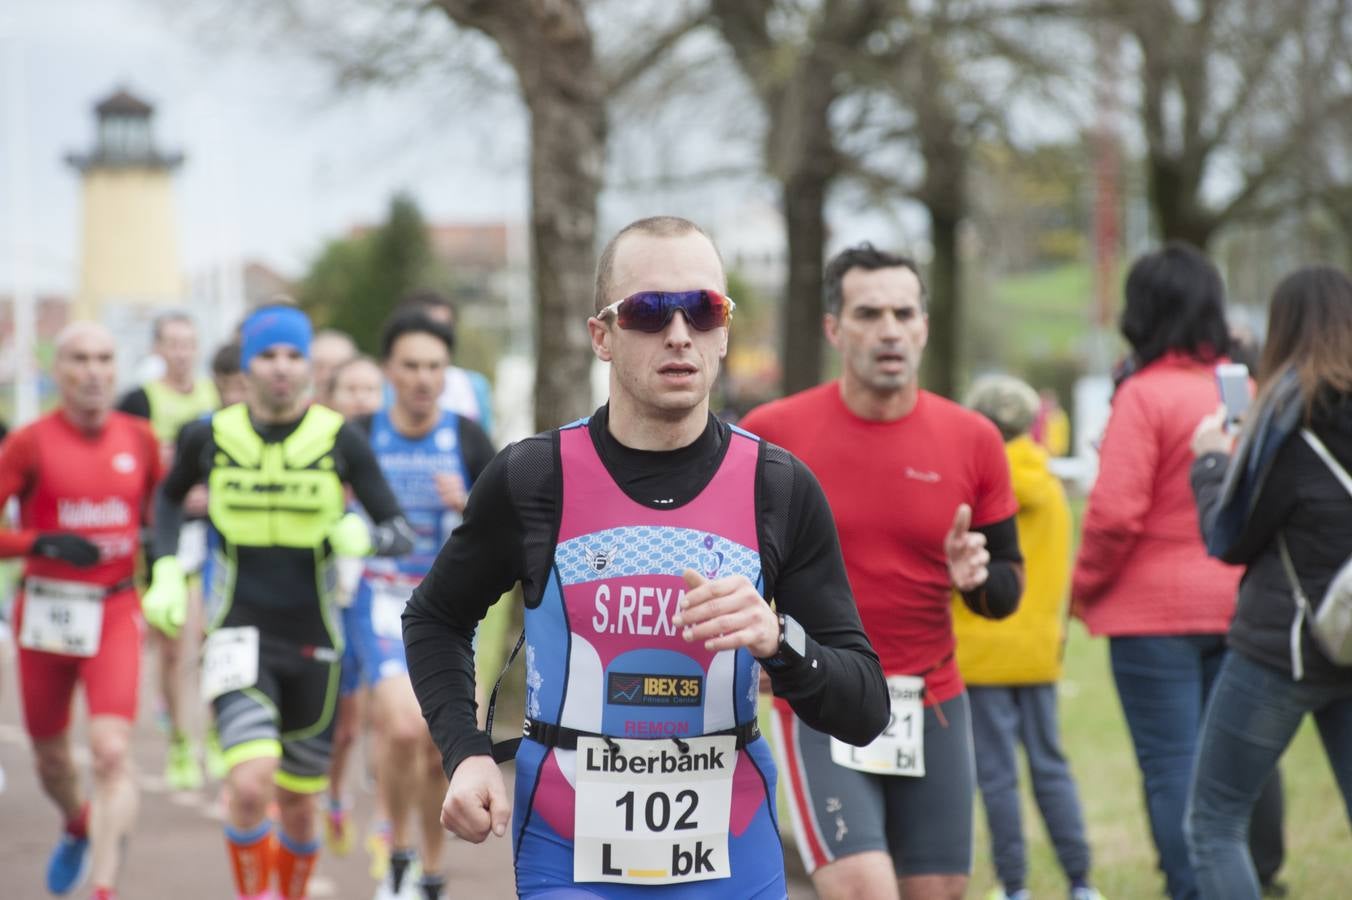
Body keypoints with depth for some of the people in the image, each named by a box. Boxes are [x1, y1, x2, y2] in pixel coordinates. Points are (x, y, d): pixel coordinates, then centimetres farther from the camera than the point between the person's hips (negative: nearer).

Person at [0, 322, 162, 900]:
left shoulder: (139, 439, 2)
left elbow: (159, 510, 19)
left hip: (115, 613, 0)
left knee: (111, 752, -17)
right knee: (51, 755, 16)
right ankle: (77, 827, 49)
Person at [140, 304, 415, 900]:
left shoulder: (341, 441, -5)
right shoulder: (209, 438, -1)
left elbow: (401, 532, -3)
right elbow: (169, 498, 19)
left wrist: (365, 536, -25)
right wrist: (165, 572, 6)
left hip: (314, 644, 1)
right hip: (241, 636, -1)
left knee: (298, 804, 10)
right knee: (250, 784, -21)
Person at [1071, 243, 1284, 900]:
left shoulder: (1144, 395, -12)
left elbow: (1115, 512, -16)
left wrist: (1084, 586, -2)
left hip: (1155, 609, -6)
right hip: (1237, 605, 6)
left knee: (1171, 770, -2)